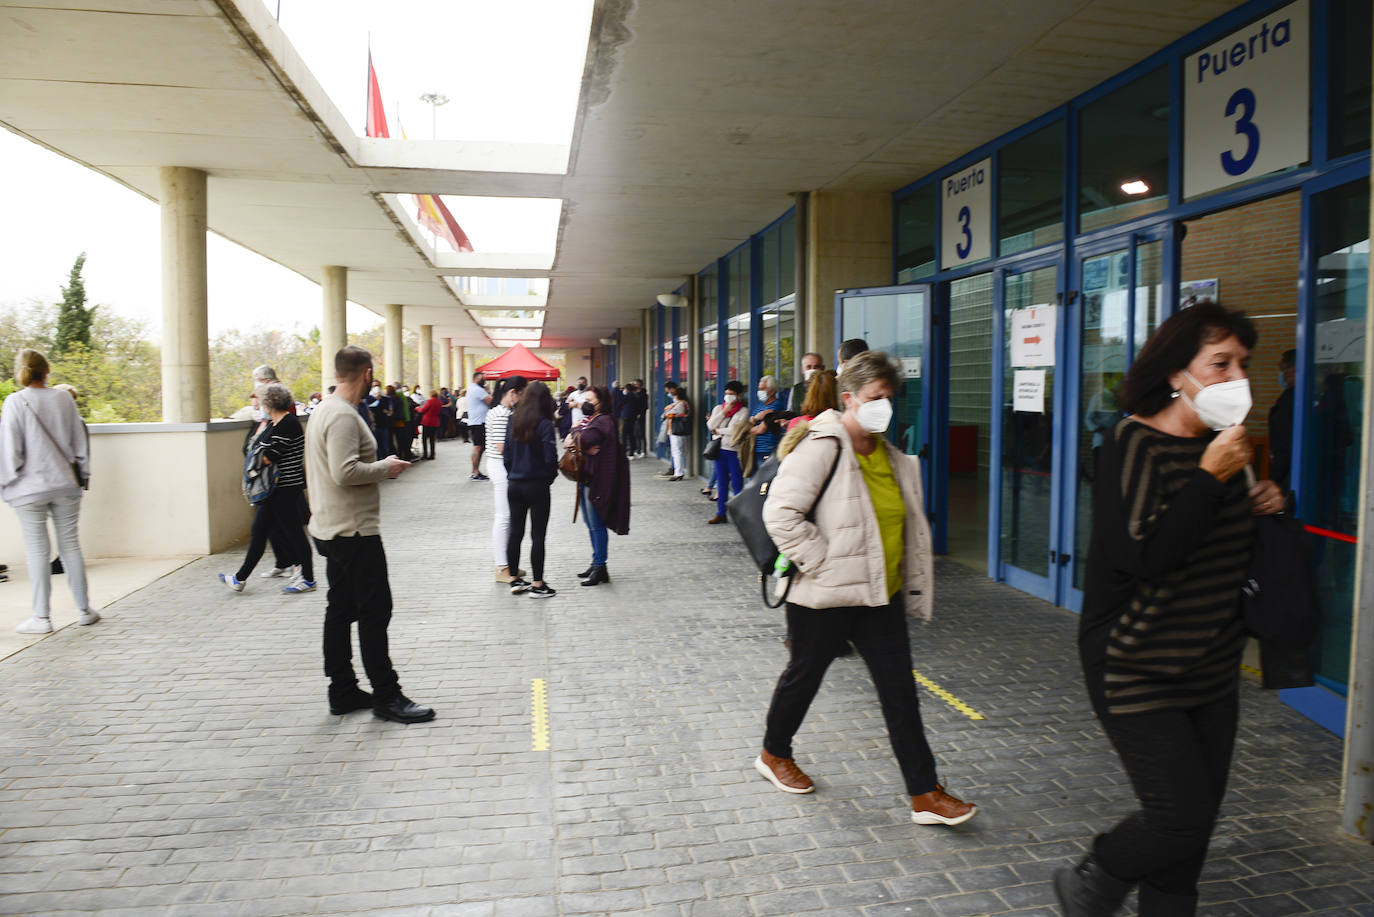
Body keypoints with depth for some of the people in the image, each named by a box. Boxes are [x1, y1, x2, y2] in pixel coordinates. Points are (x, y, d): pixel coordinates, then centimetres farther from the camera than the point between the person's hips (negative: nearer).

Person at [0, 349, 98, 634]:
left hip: (30, 488, -3)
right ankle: (84, 610, 15)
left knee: (37, 549, 2)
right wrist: (82, 474, 17)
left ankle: (42, 616, 7)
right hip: (65, 484, 3)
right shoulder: (64, 398, 1)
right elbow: (79, 441, 7)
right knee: (70, 545, 9)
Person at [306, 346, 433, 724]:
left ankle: (343, 692, 22)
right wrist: (385, 467, -14)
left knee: (340, 611, 13)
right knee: (375, 612, -5)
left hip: (332, 530, 10)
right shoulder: (344, 416, -18)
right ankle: (386, 696, 2)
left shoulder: (322, 411, 14)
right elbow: (344, 472, -27)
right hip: (355, 531, -10)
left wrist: (378, 466, 14)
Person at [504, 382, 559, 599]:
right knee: (538, 536, 1)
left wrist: (513, 475, 15)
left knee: (515, 533, 14)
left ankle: (515, 580, 22)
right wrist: (550, 477, 2)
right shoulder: (544, 424, -13)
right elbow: (550, 457, -15)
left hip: (514, 485, 6)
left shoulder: (513, 421, 3)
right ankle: (537, 585, 5)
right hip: (537, 486, -6)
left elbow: (506, 453, 6)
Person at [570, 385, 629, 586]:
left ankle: (600, 567, 2)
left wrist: (574, 438, -5)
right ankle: (596, 564, 25)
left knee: (596, 524, -5)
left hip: (597, 480, -10)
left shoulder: (603, 421, -13)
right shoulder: (590, 420, 17)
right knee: (591, 524, 15)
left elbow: (584, 440, -28)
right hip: (586, 478, 10)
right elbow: (572, 440, 7)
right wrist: (585, 448, -14)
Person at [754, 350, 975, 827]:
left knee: (900, 690, 6)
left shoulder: (887, 452, 10)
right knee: (804, 675, 13)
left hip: (880, 593, 7)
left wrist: (912, 585, 16)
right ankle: (774, 753, 37)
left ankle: (925, 794, 13)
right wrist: (822, 560, -20)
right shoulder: (823, 447, -16)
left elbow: (907, 521, 21)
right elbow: (780, 512, -23)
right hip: (825, 595, -7)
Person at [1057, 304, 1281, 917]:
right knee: (1182, 815, -6)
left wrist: (1255, 508, 5)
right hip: (1138, 672, -8)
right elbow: (1144, 555, -28)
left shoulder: (1218, 444, 9)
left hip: (1211, 670, 8)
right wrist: (1209, 477, -24)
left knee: (1195, 818, 13)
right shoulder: (1134, 446, -17)